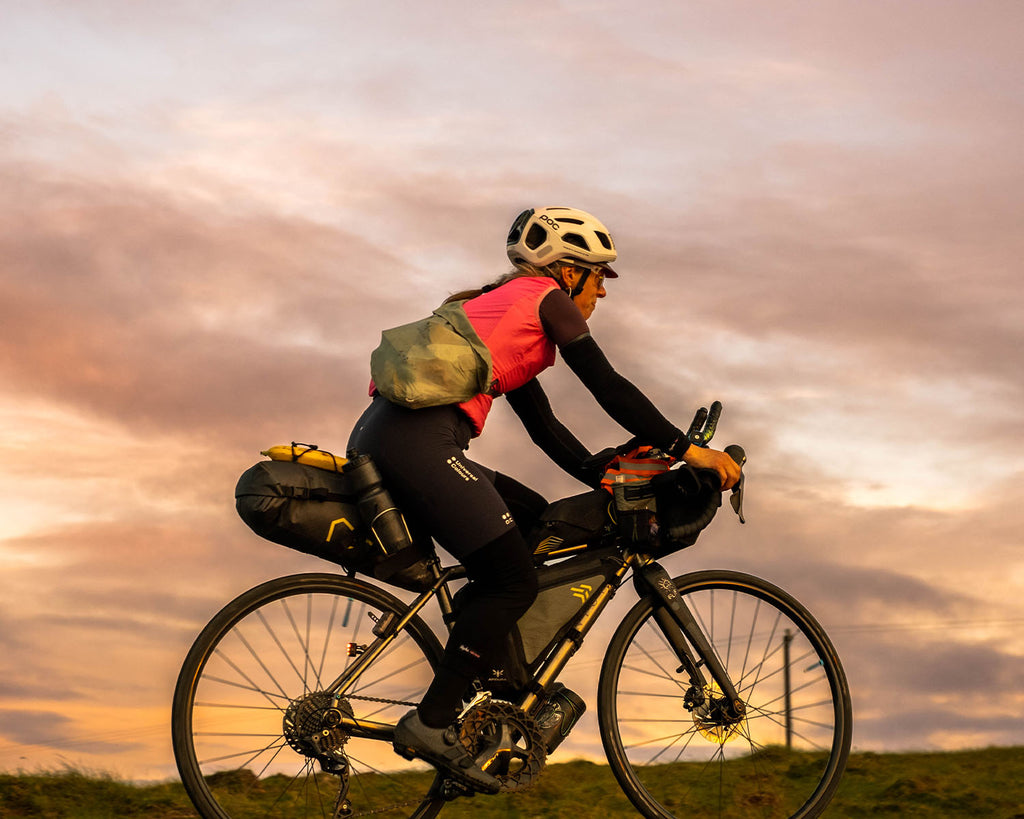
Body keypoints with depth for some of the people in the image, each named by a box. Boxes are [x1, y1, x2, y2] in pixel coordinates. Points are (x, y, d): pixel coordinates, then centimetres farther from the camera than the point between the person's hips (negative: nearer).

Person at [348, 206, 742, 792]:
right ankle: (432, 723, -8)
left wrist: (610, 482, 23)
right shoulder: (545, 297, 6)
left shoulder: (502, 305, 32)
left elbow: (543, 426, 29)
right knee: (513, 581, -5)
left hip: (383, 435, 10)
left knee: (539, 523, 18)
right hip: (418, 439, -10)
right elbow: (608, 387, -2)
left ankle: (500, 679, 14)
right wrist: (686, 449, 0)